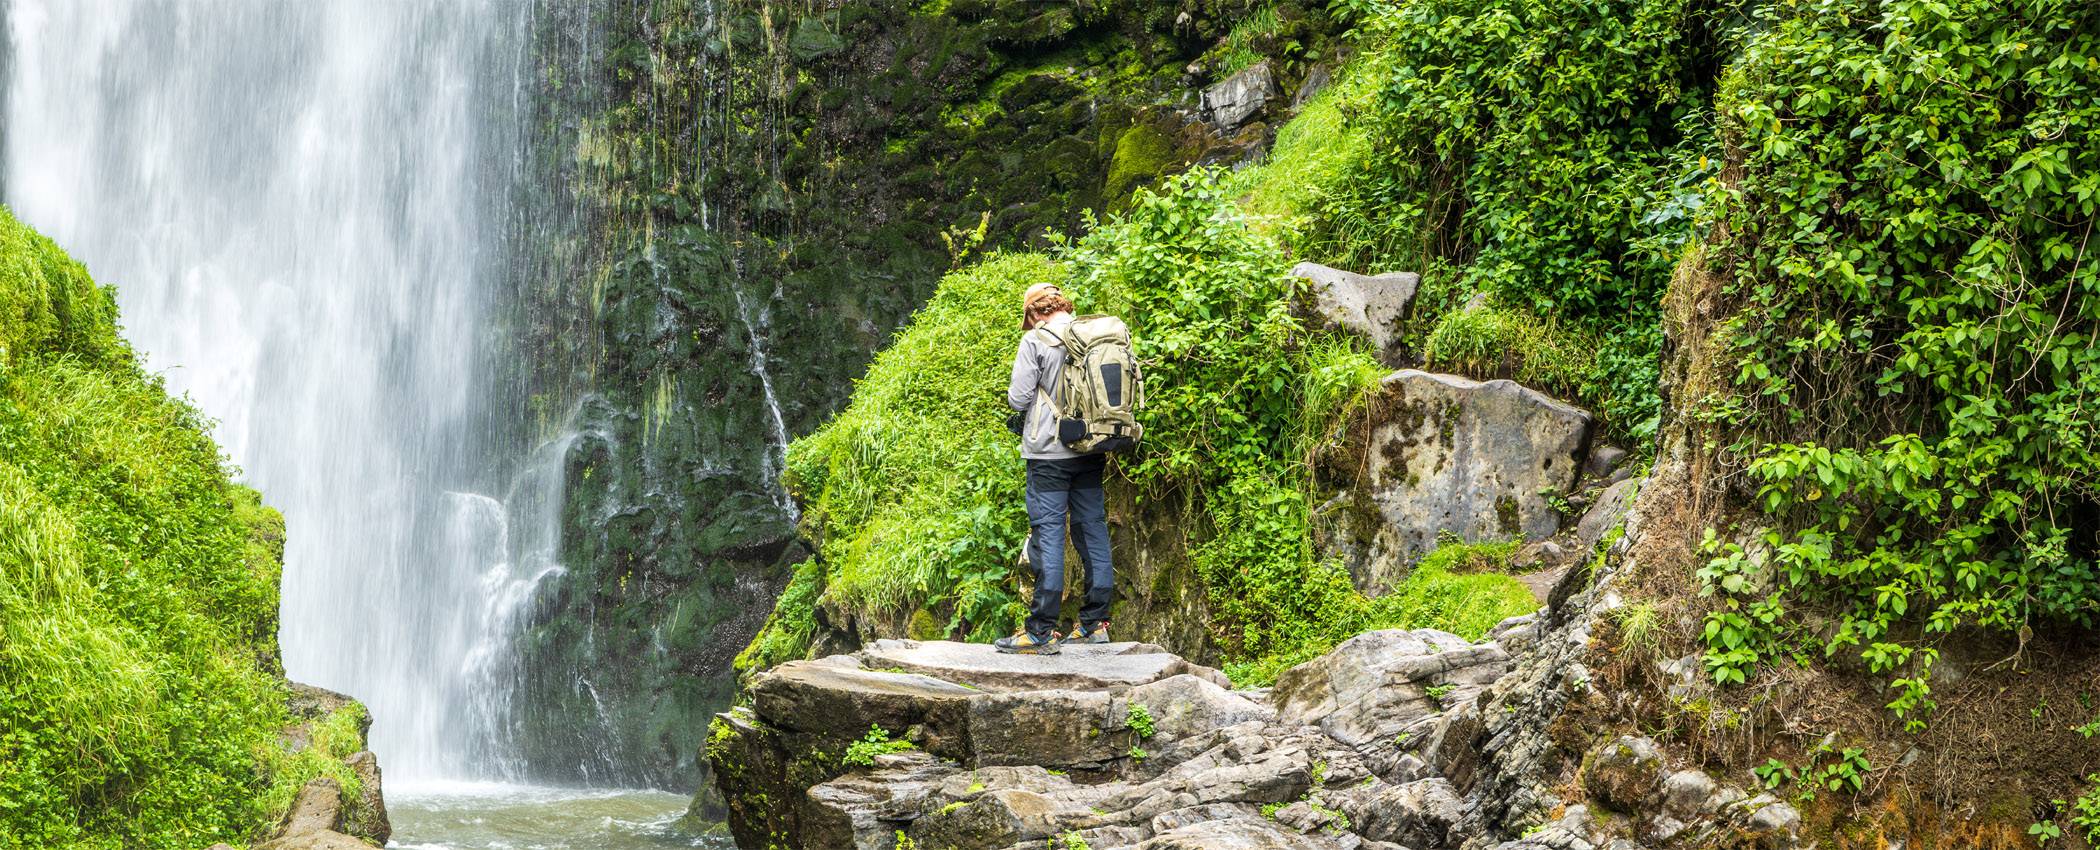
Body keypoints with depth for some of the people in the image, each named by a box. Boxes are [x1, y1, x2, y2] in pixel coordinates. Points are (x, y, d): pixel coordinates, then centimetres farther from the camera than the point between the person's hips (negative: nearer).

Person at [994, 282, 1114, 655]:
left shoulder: (1036, 340, -8)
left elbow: (1018, 398, -9)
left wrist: (1016, 400, 13)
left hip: (1049, 451, -5)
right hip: (1091, 452, 5)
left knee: (1048, 534, -5)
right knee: (1093, 531, 11)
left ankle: (1041, 632, -7)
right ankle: (1095, 623, 14)